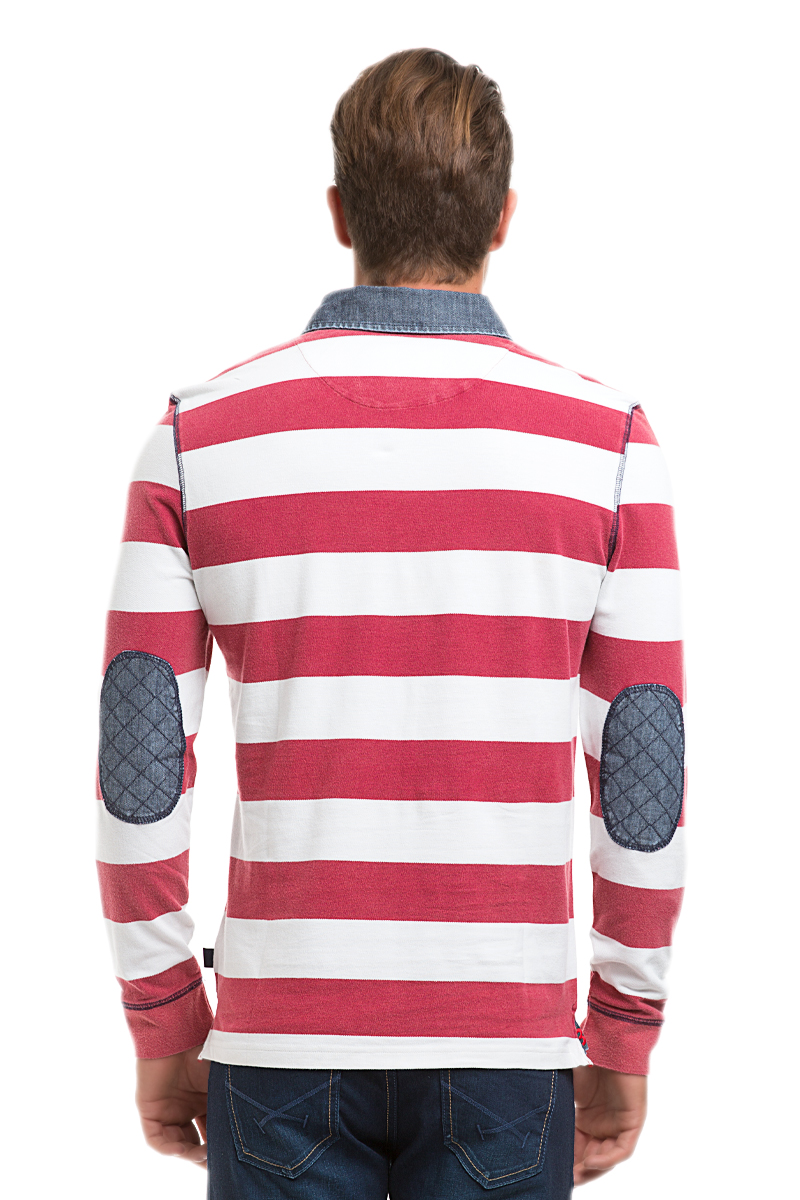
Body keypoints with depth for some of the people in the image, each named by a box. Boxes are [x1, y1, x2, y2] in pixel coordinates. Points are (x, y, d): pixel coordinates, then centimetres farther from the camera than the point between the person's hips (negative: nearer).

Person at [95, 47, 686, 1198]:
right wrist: (625, 1041, 7)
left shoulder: (200, 434, -3)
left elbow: (138, 777, -4)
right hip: (505, 1044, 0)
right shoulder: (607, 439, -5)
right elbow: (646, 780, -5)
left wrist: (161, 1030, 8)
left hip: (283, 1039, 1)